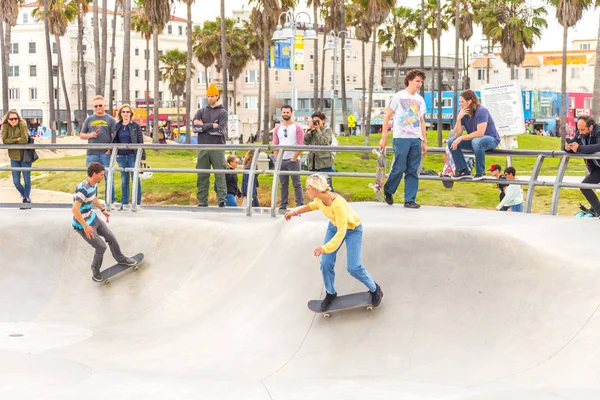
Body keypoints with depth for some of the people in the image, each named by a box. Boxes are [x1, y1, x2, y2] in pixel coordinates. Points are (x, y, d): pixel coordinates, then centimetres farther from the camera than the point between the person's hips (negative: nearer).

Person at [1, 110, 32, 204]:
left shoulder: (22, 124, -13)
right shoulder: (5, 126, -3)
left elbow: (25, 140, -20)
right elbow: (4, 140, -11)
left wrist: (11, 141, -10)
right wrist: (17, 139, -19)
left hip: (25, 156, -3)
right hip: (14, 157, 3)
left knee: (27, 180, 1)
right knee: (16, 181, 6)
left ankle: (26, 198, 21)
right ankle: (24, 195, 33)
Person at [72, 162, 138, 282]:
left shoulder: (94, 184, -1)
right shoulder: (83, 189, -31)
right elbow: (74, 210, -36)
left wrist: (103, 210, 27)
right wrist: (85, 226, -32)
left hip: (92, 218, 9)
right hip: (82, 225, -9)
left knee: (111, 237, 15)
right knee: (101, 247, -3)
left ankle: (120, 258, 38)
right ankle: (95, 270, 22)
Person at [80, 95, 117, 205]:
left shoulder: (110, 120, 6)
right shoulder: (89, 120, 14)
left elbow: (115, 137, 0)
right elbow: (81, 135, 16)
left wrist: (110, 150, -12)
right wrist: (90, 135, -4)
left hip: (106, 153, -2)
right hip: (92, 153, 3)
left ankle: (110, 202, 5)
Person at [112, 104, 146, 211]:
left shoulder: (136, 126, 0)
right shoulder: (117, 126, 9)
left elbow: (141, 142, -2)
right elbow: (115, 141, 16)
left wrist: (143, 157, -6)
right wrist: (115, 153, 4)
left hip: (133, 155, -3)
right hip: (121, 156, 4)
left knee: (135, 179, -1)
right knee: (124, 180, 9)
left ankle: (137, 203, 5)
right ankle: (124, 203, 15)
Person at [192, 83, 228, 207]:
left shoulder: (222, 112, 7)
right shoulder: (201, 112, 15)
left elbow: (221, 130, -8)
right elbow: (195, 127, -2)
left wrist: (203, 126, -5)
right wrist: (212, 125, -10)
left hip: (218, 148, -3)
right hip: (203, 148, 3)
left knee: (220, 175, -7)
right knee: (202, 176, 3)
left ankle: (221, 201, -9)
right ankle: (202, 202, 8)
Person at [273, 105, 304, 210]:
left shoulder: (297, 127, 0)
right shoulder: (277, 129, 12)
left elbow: (300, 145, -6)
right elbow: (275, 146, 11)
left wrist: (293, 158, -11)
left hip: (293, 160, -4)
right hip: (281, 161, 4)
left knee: (297, 184, -5)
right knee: (283, 185, 9)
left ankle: (300, 206, -4)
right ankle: (282, 207, 14)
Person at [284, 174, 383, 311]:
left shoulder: (338, 205, -42)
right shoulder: (319, 198, -20)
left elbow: (341, 233, -36)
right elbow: (315, 205, 8)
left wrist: (325, 248, -39)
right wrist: (296, 212, 7)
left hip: (352, 230, -6)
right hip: (334, 226, 6)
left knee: (353, 267, -10)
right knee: (326, 263, 1)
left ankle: (375, 289, 16)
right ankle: (330, 293, 24)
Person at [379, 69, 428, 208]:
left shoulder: (420, 99, 16)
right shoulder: (398, 97, 1)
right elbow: (387, 117, 0)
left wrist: (424, 142, 14)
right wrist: (384, 138, -6)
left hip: (416, 139, 5)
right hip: (401, 138, -5)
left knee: (413, 171, 2)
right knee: (399, 168, -6)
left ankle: (410, 200, 6)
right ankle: (388, 190, 19)